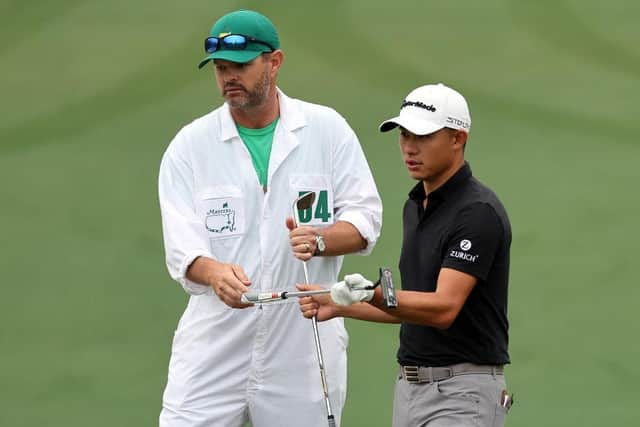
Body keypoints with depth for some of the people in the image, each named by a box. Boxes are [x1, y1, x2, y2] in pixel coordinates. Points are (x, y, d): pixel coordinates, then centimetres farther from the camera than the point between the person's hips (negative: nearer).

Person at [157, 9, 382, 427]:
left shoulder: (327, 129, 3)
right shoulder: (190, 145, 2)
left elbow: (365, 218, 2)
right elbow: (181, 244, -6)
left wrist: (319, 240, -20)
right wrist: (216, 274, -29)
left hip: (303, 348, 0)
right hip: (213, 349, 0)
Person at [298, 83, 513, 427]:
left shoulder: (478, 213, -15)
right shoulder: (415, 206, 14)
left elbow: (443, 308, -24)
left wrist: (373, 295, -37)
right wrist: (339, 306, 16)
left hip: (461, 392, -9)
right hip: (410, 386, 9)